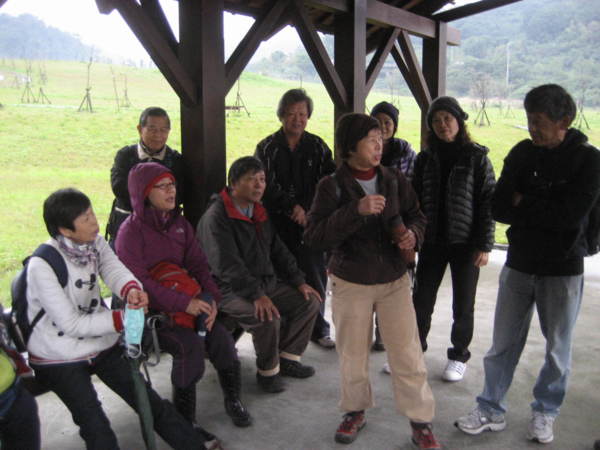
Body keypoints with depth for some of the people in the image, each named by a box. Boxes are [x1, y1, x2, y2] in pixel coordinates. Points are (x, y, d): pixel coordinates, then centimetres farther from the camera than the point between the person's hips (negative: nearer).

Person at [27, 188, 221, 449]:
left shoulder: (95, 243, -2)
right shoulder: (42, 265, -22)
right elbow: (71, 323, -22)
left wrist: (131, 289, -41)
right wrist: (122, 319, -26)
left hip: (101, 344, 5)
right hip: (59, 359, -5)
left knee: (147, 398, 4)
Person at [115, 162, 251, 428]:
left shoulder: (180, 224, 10)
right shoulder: (131, 231, -9)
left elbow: (198, 265, 7)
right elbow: (137, 281, -19)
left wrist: (211, 299, -11)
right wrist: (183, 302, -26)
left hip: (190, 303, 5)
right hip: (150, 309, -5)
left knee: (221, 338, -18)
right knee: (191, 345, -28)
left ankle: (233, 400, 5)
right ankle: (184, 417, -8)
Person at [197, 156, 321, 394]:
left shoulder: (260, 213, 12)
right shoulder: (216, 217, -15)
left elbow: (278, 250, 18)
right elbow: (227, 265, -24)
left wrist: (298, 281, 7)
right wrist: (257, 294, -32)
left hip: (266, 283, 8)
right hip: (229, 290, -8)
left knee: (310, 301, -2)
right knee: (269, 318, -31)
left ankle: (287, 358, 12)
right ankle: (267, 372, -5)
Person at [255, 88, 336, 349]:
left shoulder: (317, 147, 8)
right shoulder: (267, 148, 4)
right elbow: (266, 188, -5)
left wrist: (306, 211, -12)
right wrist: (292, 207, -15)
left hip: (311, 223, 1)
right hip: (278, 224, -1)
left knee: (315, 277, 6)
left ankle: (318, 329, 23)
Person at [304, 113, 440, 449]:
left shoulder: (395, 181, -3)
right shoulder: (332, 186, -10)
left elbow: (416, 217, 9)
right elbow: (315, 236, -19)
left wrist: (413, 234, -14)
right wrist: (356, 211, -30)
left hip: (395, 280, 2)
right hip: (350, 283, -1)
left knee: (408, 354, 2)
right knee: (353, 354, 14)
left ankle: (422, 423, 20)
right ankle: (356, 411, 38)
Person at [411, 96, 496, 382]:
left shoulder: (476, 157, -4)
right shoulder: (425, 159, 5)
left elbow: (488, 202, -6)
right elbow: (415, 200, 8)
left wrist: (484, 245, -11)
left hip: (465, 243, -2)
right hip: (431, 242, 3)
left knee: (463, 305, 10)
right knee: (421, 301, 8)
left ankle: (459, 356, 28)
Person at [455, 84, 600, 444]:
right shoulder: (522, 152, -1)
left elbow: (570, 215, -21)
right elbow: (499, 208, -7)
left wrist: (524, 204, -12)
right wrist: (544, 211, -16)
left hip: (563, 269, -2)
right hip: (518, 264, 3)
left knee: (558, 349, 12)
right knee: (503, 344, 9)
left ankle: (545, 412, 31)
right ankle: (491, 411, 23)